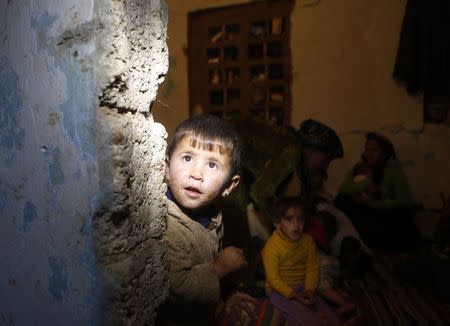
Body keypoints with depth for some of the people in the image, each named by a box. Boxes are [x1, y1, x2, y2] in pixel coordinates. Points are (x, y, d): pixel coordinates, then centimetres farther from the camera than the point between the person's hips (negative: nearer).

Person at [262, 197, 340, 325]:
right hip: (281, 291, -5)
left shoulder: (308, 241, -4)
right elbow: (273, 278, -18)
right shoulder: (272, 246, -21)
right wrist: (293, 295, -22)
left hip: (302, 289, 5)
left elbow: (312, 268, -1)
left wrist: (310, 290, -16)